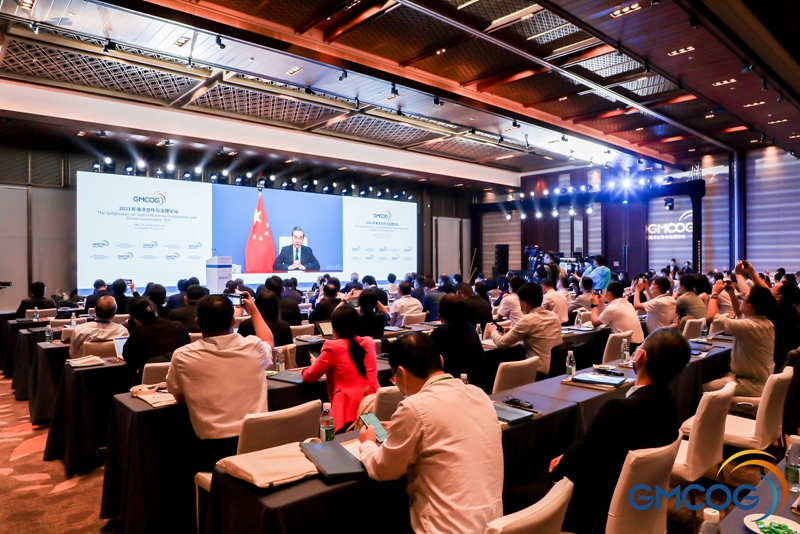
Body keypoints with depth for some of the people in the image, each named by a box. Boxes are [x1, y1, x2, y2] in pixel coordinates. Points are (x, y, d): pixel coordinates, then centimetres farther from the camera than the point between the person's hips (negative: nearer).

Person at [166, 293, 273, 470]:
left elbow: (180, 397, 12)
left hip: (214, 448, -1)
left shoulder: (183, 356, -9)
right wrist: (254, 311, 36)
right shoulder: (254, 347, -5)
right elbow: (269, 341, 23)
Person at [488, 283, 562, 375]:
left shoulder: (528, 320, -16)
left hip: (541, 372, -7)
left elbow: (501, 343, -8)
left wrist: (493, 331, 12)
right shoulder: (554, 316, 5)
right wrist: (511, 333, 20)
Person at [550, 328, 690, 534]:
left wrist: (558, 468, -1)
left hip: (599, 509, -8)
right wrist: (566, 459, -1)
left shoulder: (619, 409, -34)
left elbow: (574, 467, -21)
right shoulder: (665, 401, -5)